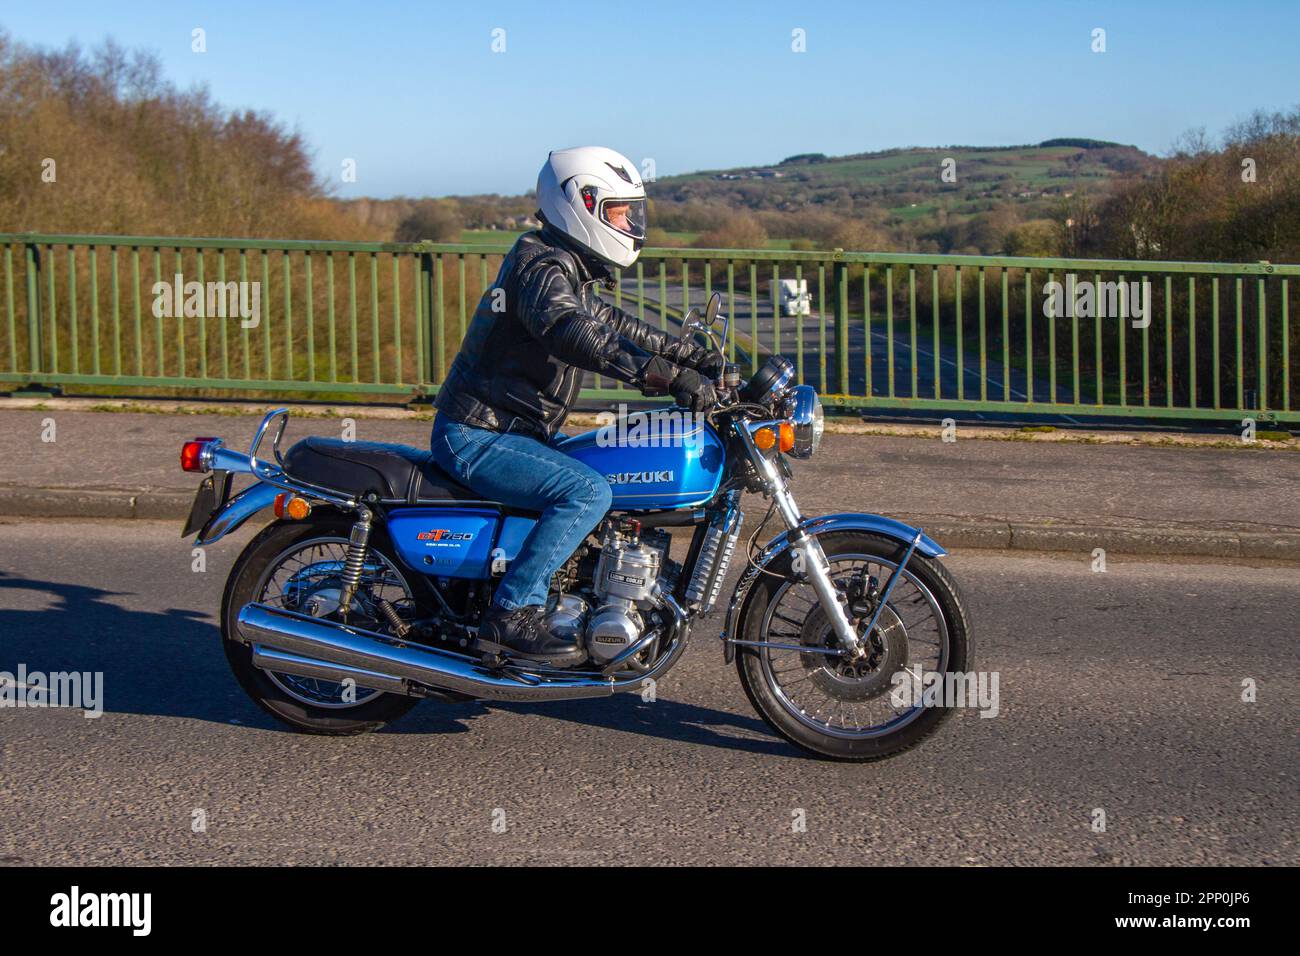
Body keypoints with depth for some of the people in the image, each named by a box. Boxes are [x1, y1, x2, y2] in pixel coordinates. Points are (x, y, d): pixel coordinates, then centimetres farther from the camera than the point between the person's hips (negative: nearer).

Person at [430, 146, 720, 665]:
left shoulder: (569, 271, 14)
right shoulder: (541, 269, -19)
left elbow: (613, 324, 24)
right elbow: (579, 338, -36)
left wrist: (692, 355, 15)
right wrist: (670, 377, -43)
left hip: (510, 430, 11)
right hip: (477, 438, -11)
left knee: (612, 479, 17)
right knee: (587, 493, -27)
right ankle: (511, 615, -23)